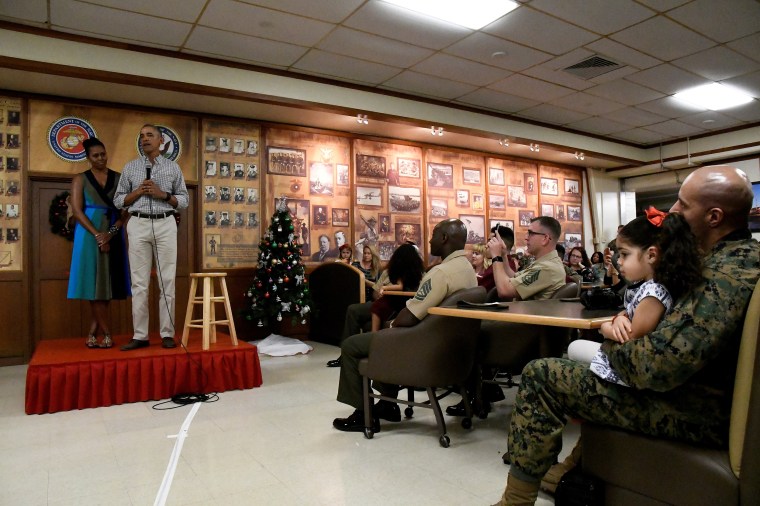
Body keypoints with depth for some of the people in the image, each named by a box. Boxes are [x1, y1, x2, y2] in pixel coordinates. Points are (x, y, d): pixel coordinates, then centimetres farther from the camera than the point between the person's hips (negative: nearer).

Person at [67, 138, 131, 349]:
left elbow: (126, 210, 3)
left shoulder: (118, 178, 10)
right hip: (90, 234, -2)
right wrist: (97, 234, -16)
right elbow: (77, 210, -4)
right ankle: (107, 334, -1)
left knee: (107, 281, 0)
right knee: (95, 281, -5)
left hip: (114, 234, 2)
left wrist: (112, 231, -13)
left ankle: (93, 333, 9)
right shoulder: (80, 179, 6)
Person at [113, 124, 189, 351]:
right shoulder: (130, 167, 12)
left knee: (167, 281, -1)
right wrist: (138, 192, -6)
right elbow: (118, 200, 11)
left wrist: (163, 195, -8)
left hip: (165, 224, -1)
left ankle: (167, 334, 5)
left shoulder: (173, 167, 10)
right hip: (138, 225, 1)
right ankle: (140, 335, 6)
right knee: (139, 282, 1)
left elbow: (184, 200, 8)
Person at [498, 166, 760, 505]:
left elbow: (657, 368, -34)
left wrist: (613, 345, -12)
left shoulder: (727, 274, -26)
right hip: (710, 394, 11)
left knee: (540, 376, -12)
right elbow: (685, 321, 14)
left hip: (694, 412, -10)